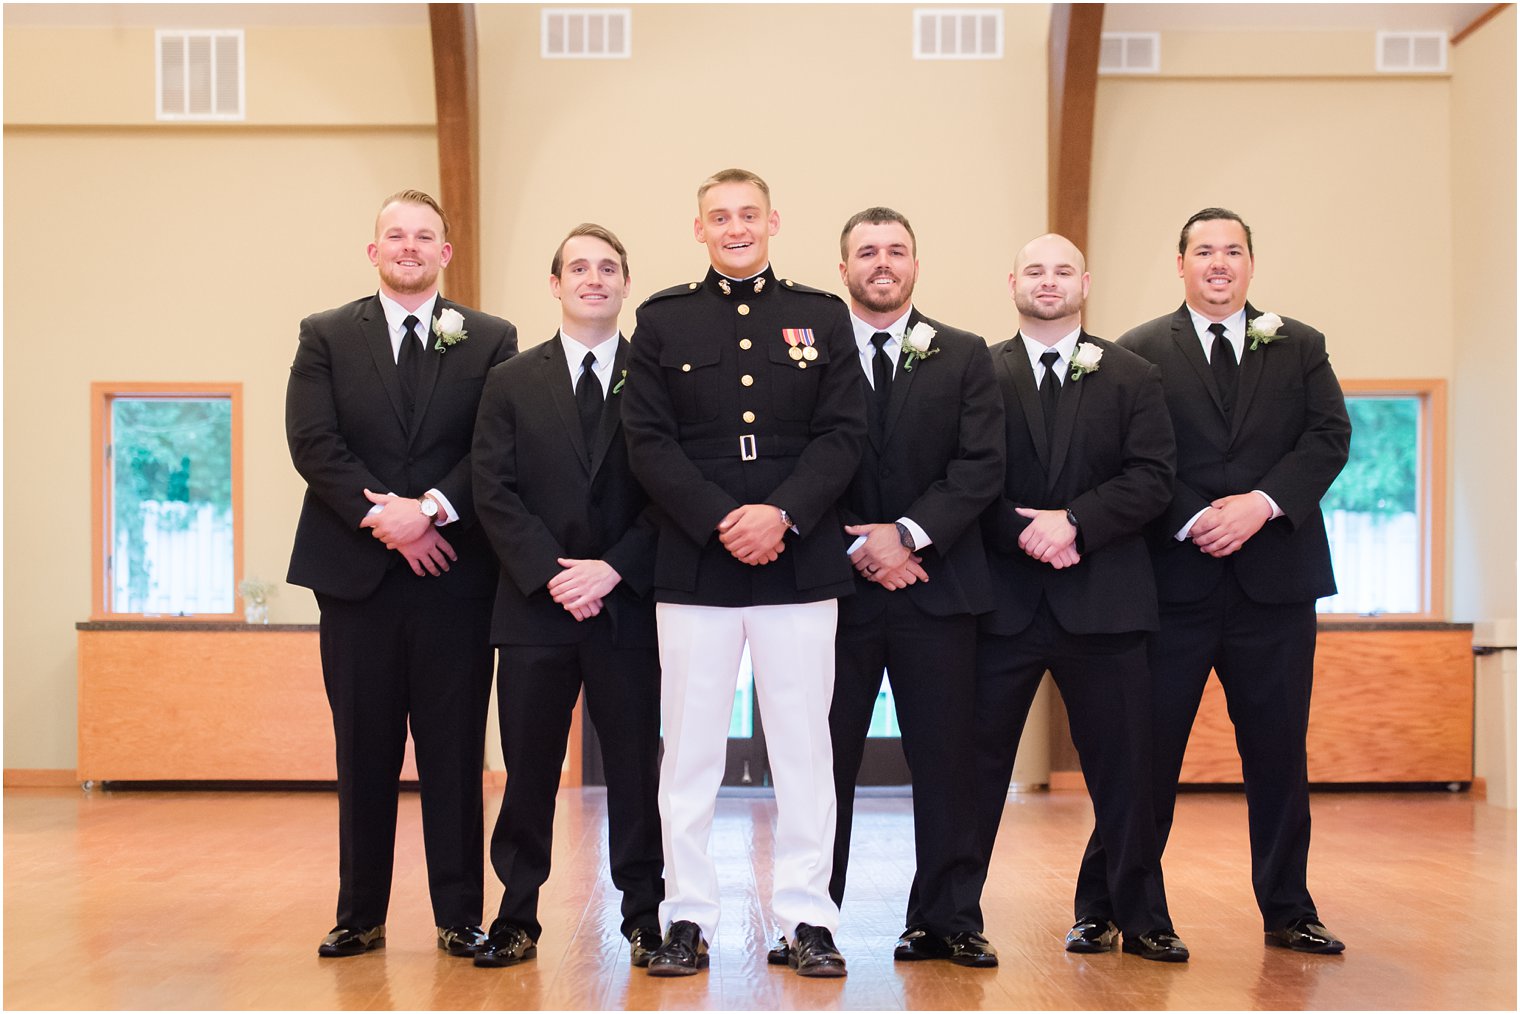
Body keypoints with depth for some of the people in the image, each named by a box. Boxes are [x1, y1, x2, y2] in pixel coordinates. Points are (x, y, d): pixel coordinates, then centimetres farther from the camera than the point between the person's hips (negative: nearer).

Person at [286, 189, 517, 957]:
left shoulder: (490, 340, 8)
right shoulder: (326, 337, 9)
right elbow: (313, 441, -2)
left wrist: (431, 509, -15)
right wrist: (383, 518, -12)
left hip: (454, 570, 0)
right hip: (356, 570, 1)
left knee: (455, 751, 3)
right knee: (363, 752, 7)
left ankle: (460, 915, 11)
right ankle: (360, 914, 16)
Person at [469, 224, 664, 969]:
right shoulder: (510, 382, 9)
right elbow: (494, 494, 1)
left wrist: (614, 569, -13)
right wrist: (551, 574, -11)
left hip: (628, 606, -1)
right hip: (536, 603, 1)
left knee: (636, 766, 5)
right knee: (528, 769, 6)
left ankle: (644, 913, 15)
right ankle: (517, 916, 16)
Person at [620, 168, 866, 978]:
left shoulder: (822, 317, 8)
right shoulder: (662, 319, 7)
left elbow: (843, 434, 1)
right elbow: (649, 442, -1)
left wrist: (783, 514, -14)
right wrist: (722, 522, -13)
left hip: (800, 563, 0)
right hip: (694, 564, 0)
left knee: (802, 744, 4)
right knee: (691, 745, 4)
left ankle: (807, 918, 13)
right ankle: (688, 918, 14)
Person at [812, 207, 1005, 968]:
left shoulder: (965, 357, 9)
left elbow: (980, 468, -1)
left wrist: (908, 533, -13)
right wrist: (857, 547, -11)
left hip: (936, 586, 1)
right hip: (834, 588, -1)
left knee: (946, 762, 3)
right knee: (824, 761, 3)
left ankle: (947, 920, 13)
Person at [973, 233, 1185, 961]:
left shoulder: (1132, 378, 9)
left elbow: (1152, 477, -2)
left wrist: (1074, 521, -14)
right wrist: (1022, 531, -15)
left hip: (1103, 600, 1)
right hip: (1001, 599, 0)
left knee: (1122, 765, 6)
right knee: (976, 760, 4)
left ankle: (1139, 915, 19)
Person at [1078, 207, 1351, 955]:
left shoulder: (1300, 347, 11)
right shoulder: (1140, 352, 4)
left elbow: (1329, 437, 0)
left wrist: (1261, 504, -13)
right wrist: (1191, 521, -16)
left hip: (1275, 579, 2)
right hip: (1174, 578, -2)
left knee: (1279, 752, 9)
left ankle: (1288, 912, 21)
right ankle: (1105, 907, 14)